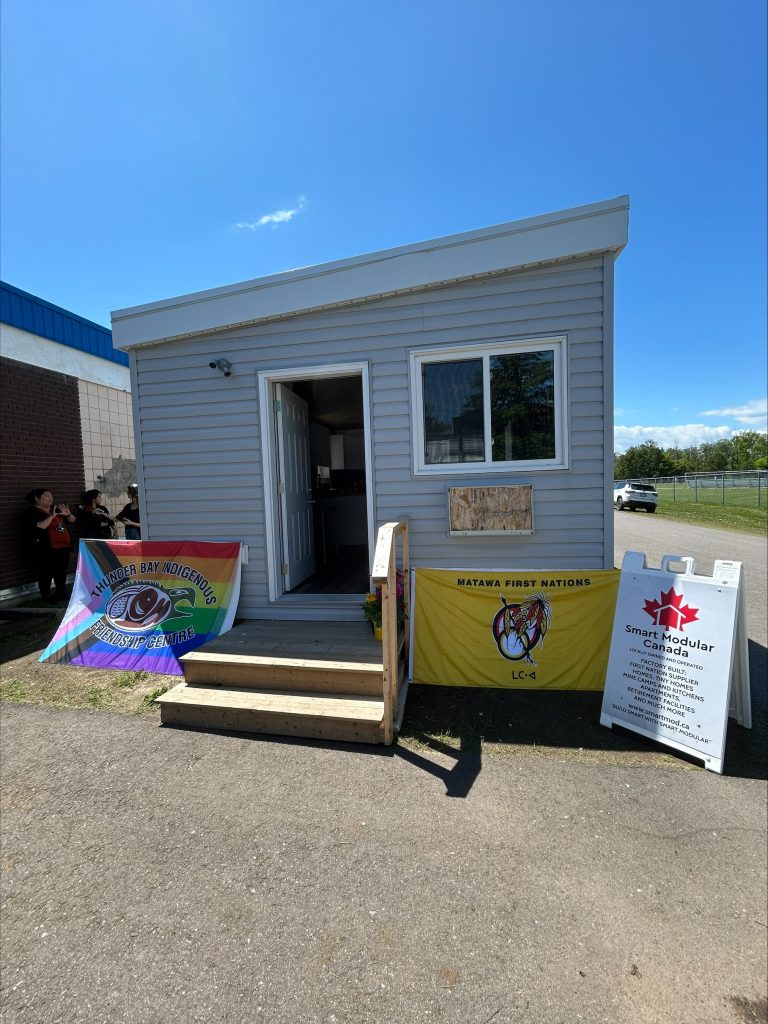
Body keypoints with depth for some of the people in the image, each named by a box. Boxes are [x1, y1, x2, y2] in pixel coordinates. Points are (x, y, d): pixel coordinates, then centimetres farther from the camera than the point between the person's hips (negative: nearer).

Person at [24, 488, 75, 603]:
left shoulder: (57, 508, 11)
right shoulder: (32, 512, -7)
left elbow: (72, 521, 15)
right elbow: (38, 527, -23)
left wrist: (68, 514, -5)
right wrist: (51, 516, -26)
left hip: (63, 546, 6)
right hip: (46, 549, -6)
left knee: (61, 571, 16)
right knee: (46, 573, -3)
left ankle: (61, 593, 29)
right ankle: (46, 597, 6)